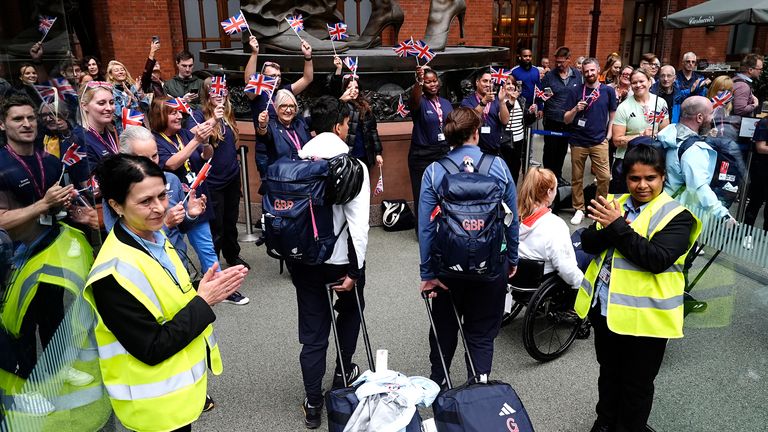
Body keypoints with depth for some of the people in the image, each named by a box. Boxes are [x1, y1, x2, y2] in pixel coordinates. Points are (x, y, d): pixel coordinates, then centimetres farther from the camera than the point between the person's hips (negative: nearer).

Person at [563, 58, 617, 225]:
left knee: (605, 177, -6)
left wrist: (609, 133, 4)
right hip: (578, 141, 0)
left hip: (599, 141, 0)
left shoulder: (608, 90, 3)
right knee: (577, 178, 6)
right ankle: (579, 209, 17)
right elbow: (566, 120, 0)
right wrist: (576, 109, -18)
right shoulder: (576, 91, 1)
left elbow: (613, 114, 15)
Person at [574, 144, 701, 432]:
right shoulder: (613, 205, 6)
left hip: (644, 316, -5)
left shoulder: (676, 215, -12)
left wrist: (619, 227, -25)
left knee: (637, 385, 12)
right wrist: (608, 229, -21)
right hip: (604, 308, 5)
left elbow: (658, 259, -25)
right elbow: (588, 244, -2)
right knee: (608, 374, 25)